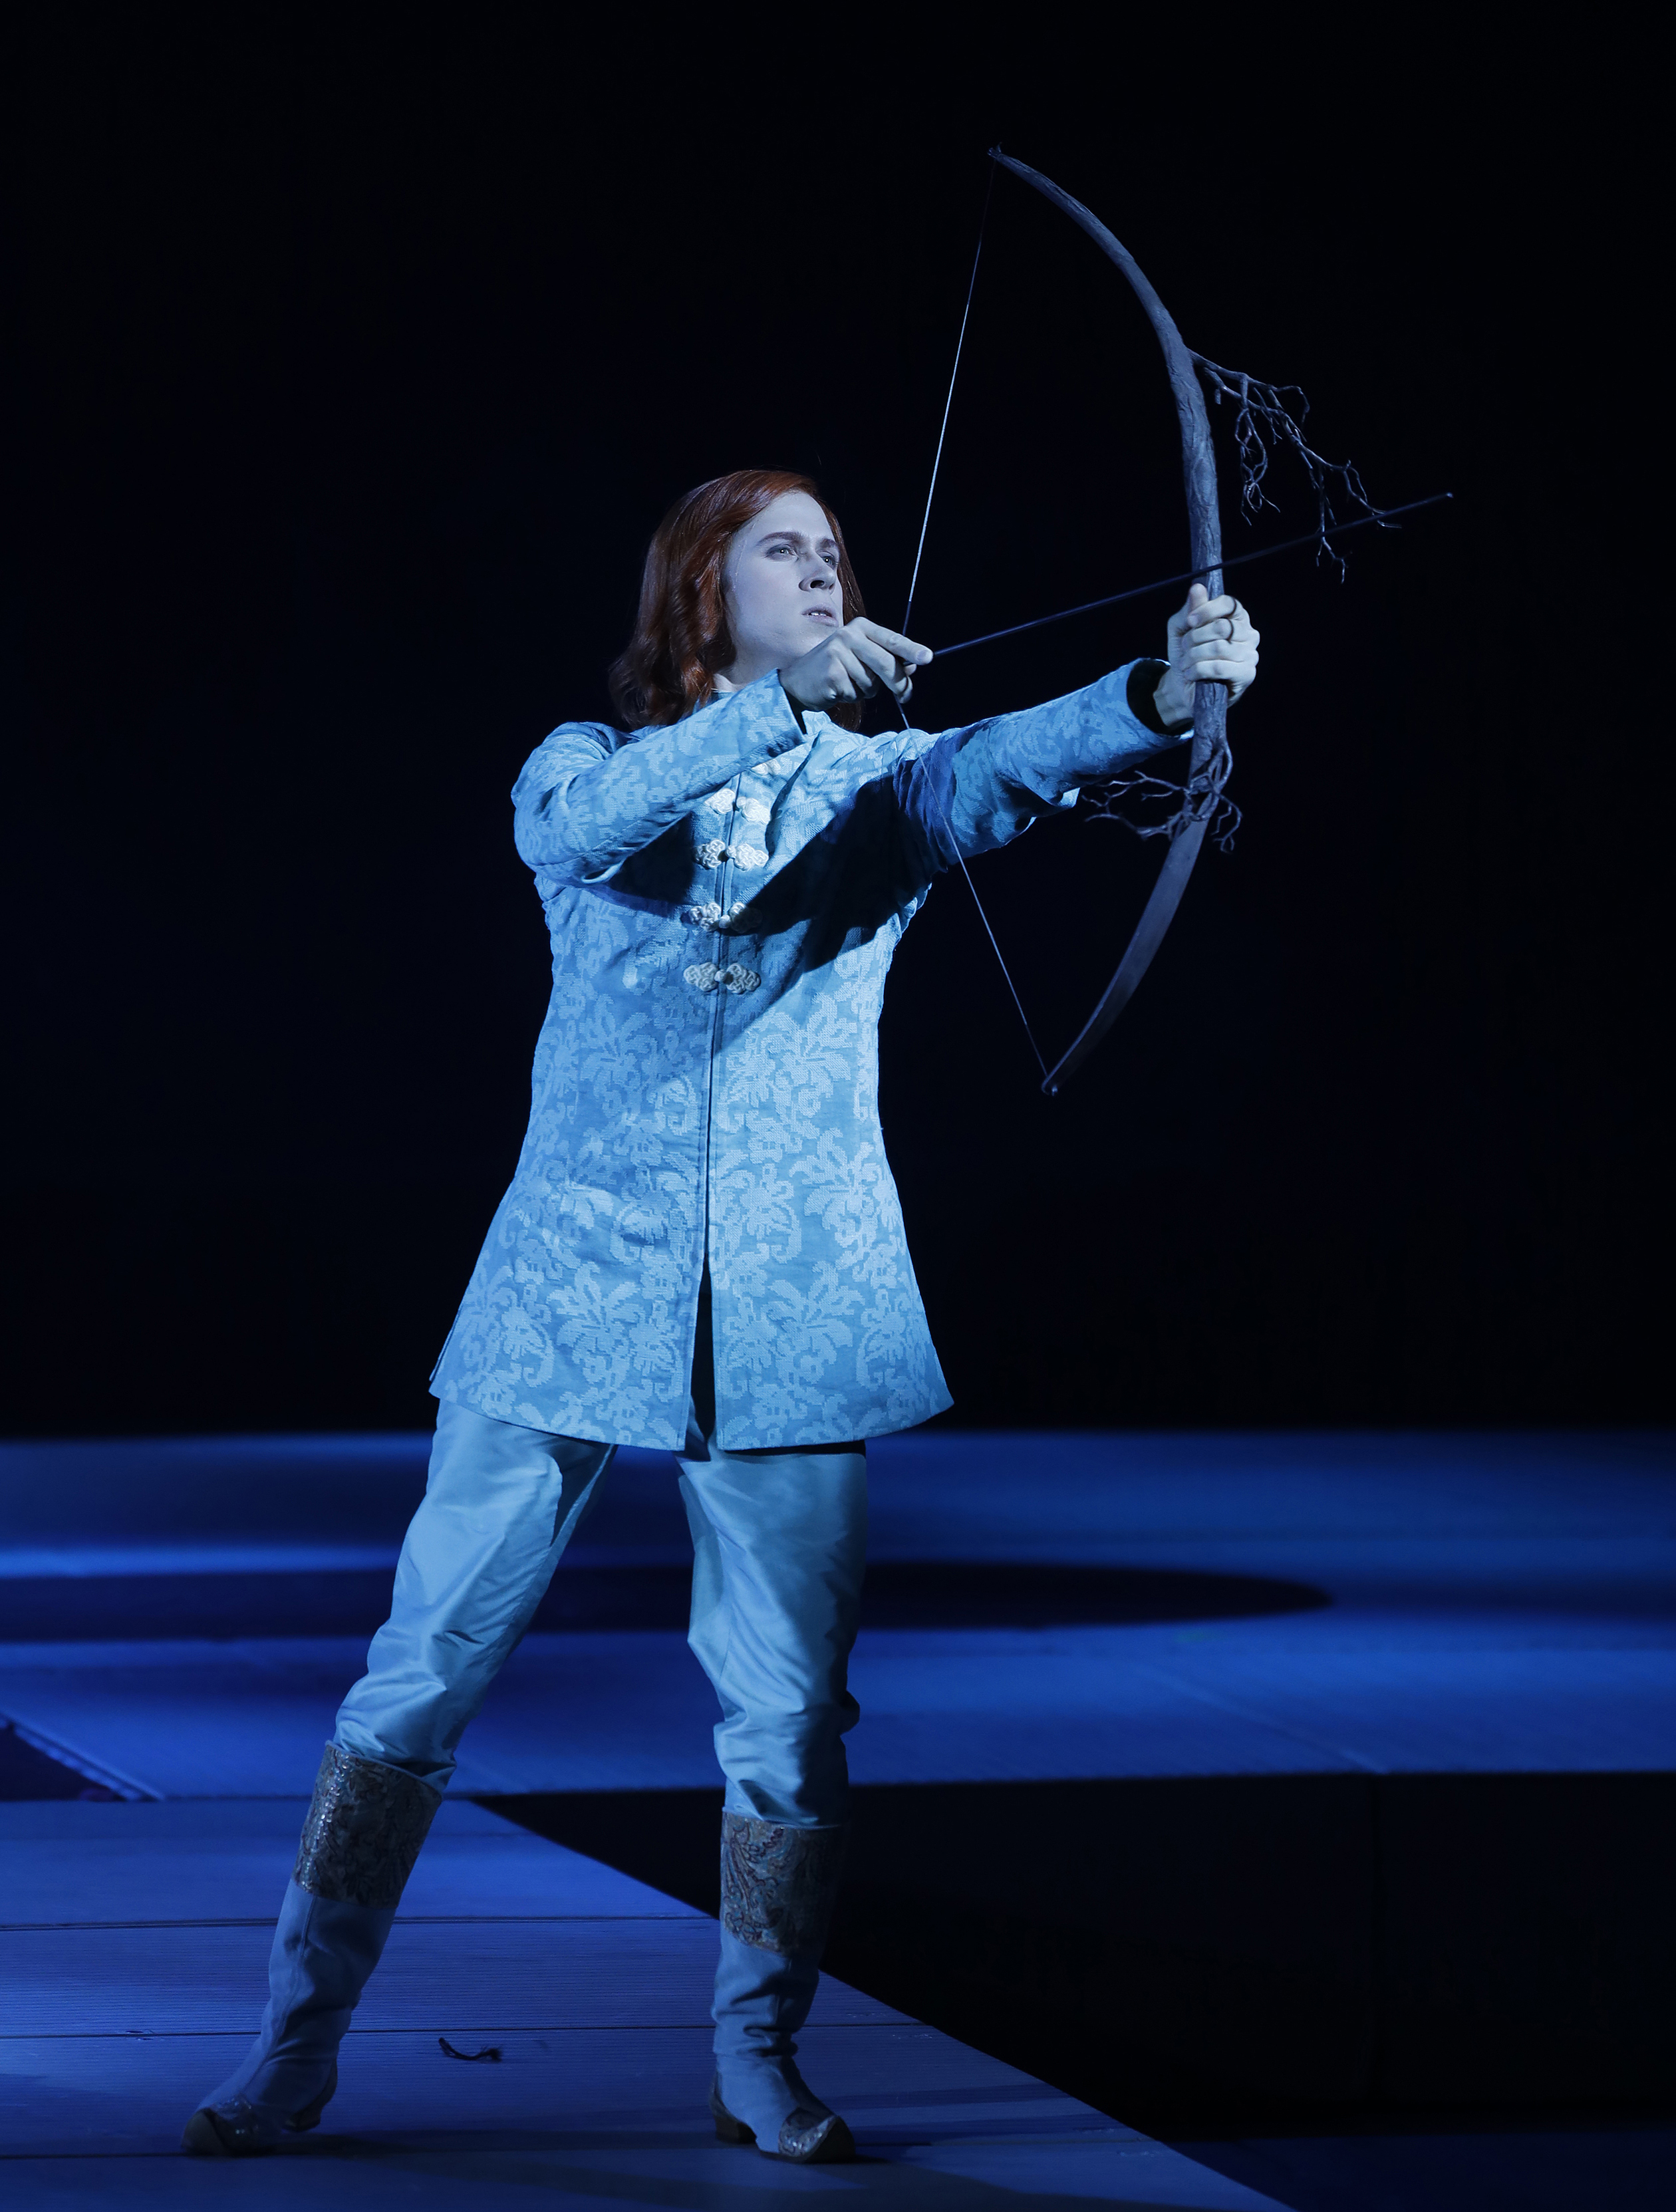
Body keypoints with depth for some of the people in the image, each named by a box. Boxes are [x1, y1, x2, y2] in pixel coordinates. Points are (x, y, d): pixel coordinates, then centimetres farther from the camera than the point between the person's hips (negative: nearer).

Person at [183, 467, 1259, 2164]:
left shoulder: (874, 784, 6)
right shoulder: (586, 771, 5)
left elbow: (1001, 768, -17)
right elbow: (581, 821, -20)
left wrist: (1161, 694, -38)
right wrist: (781, 701, -32)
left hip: (790, 1312, 1)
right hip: (571, 1290, -1)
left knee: (791, 1707, 1)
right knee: (420, 1677, 0)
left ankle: (758, 2061, 16)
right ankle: (292, 2054, 9)